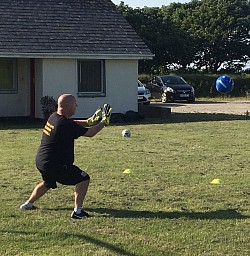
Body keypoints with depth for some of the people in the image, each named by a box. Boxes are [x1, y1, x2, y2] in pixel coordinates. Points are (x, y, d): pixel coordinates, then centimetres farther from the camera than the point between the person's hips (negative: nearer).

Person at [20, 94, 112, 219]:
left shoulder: (53, 117, 5)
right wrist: (104, 122, -1)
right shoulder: (66, 124, -21)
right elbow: (90, 133, -14)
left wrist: (90, 121, 18)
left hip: (41, 161, 10)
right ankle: (77, 211, -10)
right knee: (83, 178, -5)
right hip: (55, 164, -10)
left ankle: (28, 204, 45)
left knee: (48, 183, 35)